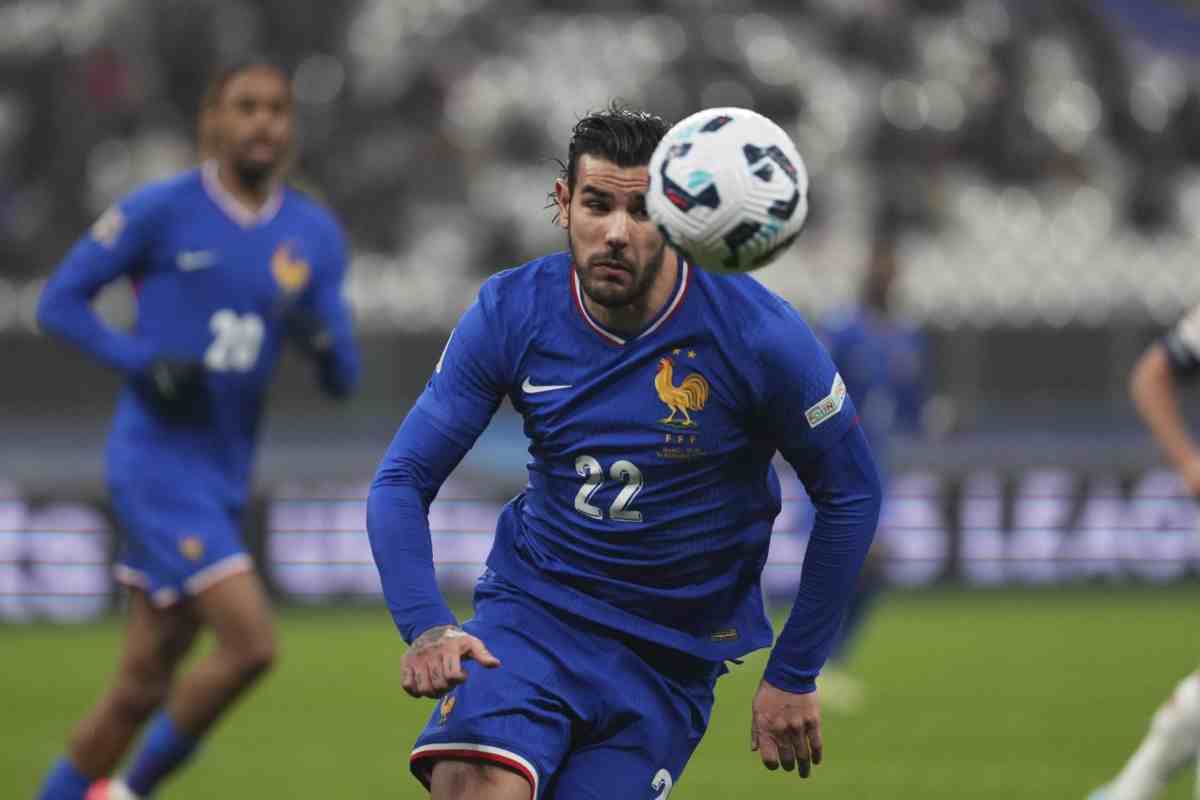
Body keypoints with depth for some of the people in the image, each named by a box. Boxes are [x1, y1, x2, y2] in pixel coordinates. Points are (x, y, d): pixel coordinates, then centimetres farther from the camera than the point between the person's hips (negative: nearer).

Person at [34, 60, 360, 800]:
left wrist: (319, 335, -14)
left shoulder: (315, 236, 9)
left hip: (224, 479, 6)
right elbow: (60, 302, -1)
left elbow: (344, 379, 9)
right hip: (158, 462, -6)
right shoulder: (162, 211, -6)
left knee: (145, 683, 8)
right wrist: (143, 364, -16)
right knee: (250, 643, -18)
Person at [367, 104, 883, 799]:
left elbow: (851, 494, -2)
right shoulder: (511, 312, -8)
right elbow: (403, 481, -3)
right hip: (532, 607, 0)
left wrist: (794, 678, -1)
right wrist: (427, 627, -21)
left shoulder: (757, 334, -14)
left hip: (673, 655, 0)